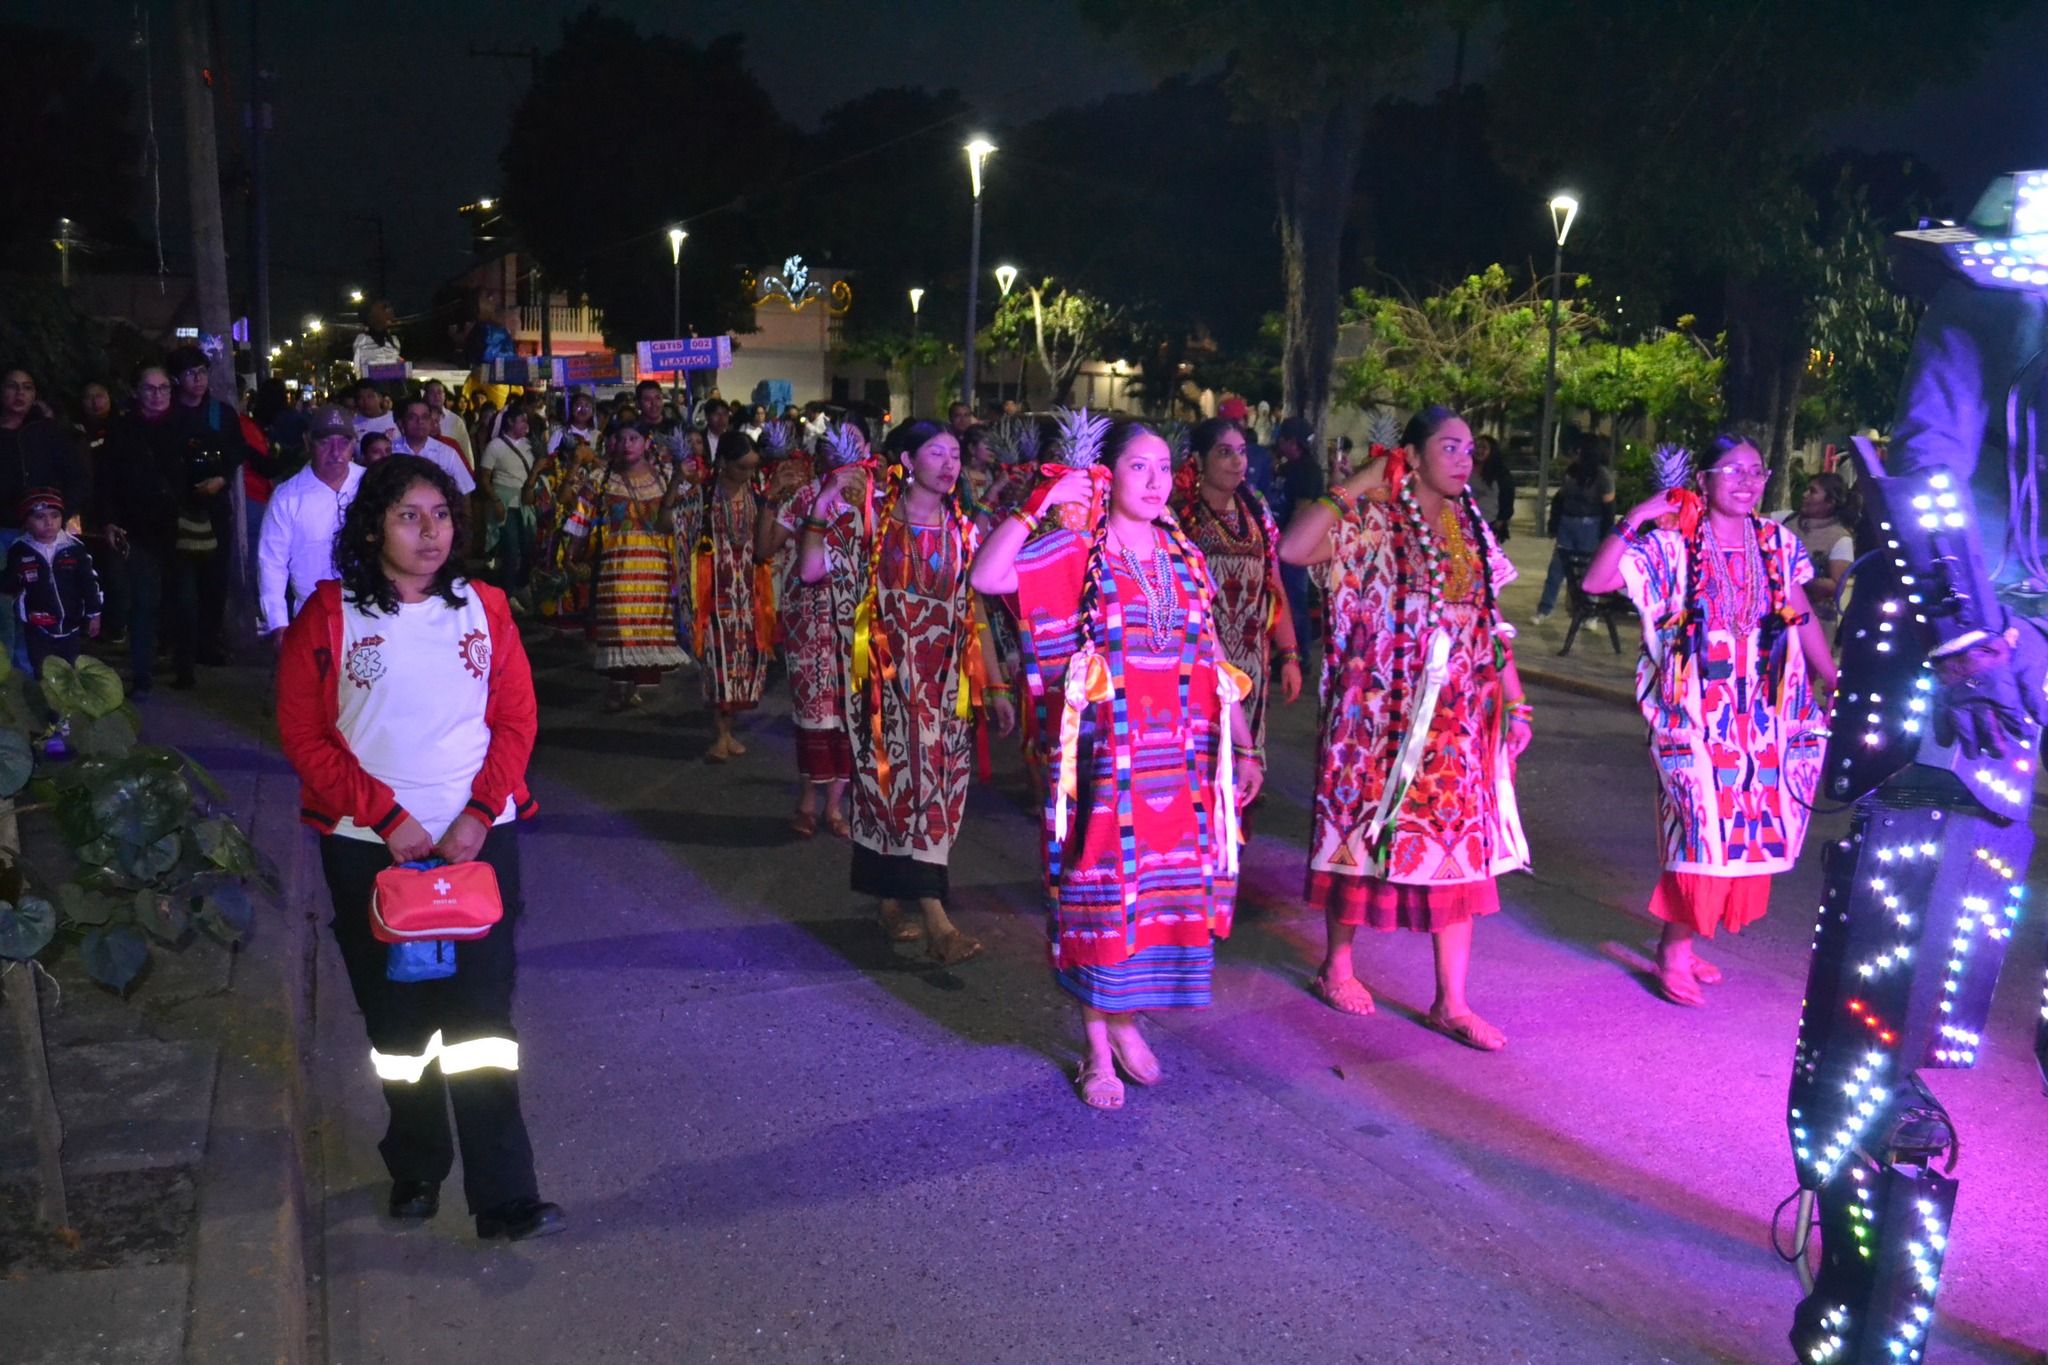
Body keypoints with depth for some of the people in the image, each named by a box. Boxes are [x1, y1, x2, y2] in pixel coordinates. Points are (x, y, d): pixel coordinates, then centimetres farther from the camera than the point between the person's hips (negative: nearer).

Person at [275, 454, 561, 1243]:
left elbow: (516, 720, 3)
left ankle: (504, 1196, 1)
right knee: (397, 1019, 10)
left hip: (478, 838, 1)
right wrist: (386, 816, -13)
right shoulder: (328, 615, -2)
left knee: (481, 1015, -2)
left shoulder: (482, 608, 4)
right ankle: (415, 1170, 29)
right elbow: (305, 737, -5)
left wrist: (480, 813, -10)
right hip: (371, 848, -1)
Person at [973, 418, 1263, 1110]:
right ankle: (1097, 1049, 18)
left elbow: (1213, 658, 14)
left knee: (1161, 890, 10)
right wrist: (1039, 505, -21)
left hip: (1182, 759, 5)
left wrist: (1244, 746, 12)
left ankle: (1125, 1021, 31)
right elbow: (986, 577, -21)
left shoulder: (1184, 557, 11)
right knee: (1101, 894, 3)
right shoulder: (1078, 553, -5)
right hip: (1106, 760, -5)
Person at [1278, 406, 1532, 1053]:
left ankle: (1451, 1001, 11)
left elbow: (1492, 622, 13)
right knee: (1366, 828, 6)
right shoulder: (1370, 520, -8)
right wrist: (1354, 486, -20)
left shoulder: (1471, 527, 10)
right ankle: (1337, 966, 26)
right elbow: (1292, 549, -25)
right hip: (1382, 711, -5)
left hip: (1460, 716, 5)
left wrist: (1515, 702, 9)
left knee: (1461, 844, 4)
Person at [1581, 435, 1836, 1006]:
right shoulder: (1672, 543, -7)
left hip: (1764, 713, 5)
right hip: (1696, 713, -5)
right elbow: (1596, 582, -17)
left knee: (1746, 827, 8)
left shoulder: (1776, 542, 7)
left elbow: (1802, 618, 13)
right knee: (1704, 823, -8)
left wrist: (1835, 683, 9)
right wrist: (1632, 522, -25)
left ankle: (1680, 941, 21)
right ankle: (1674, 952, 7)